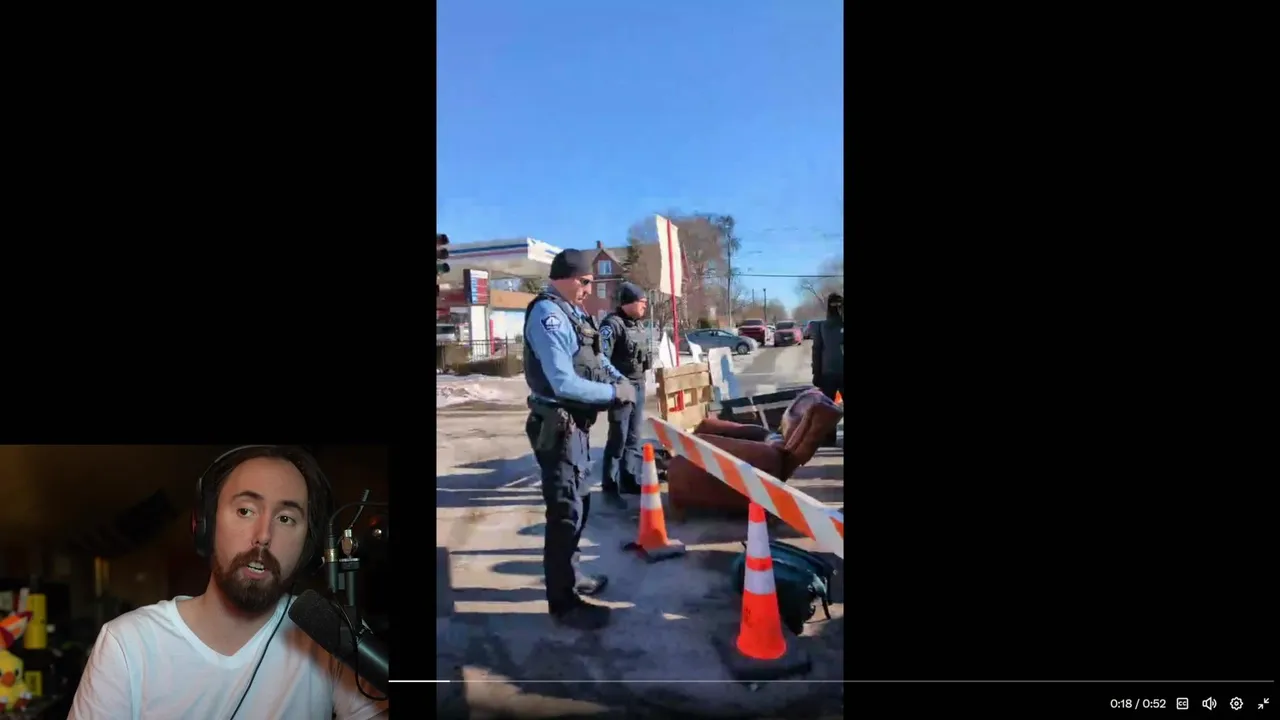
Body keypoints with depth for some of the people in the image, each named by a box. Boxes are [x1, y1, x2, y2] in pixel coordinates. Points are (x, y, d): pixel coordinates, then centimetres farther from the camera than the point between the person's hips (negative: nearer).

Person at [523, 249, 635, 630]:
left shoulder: (572, 312, 10)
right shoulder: (548, 314, -21)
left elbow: (594, 357, 19)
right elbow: (564, 383, -29)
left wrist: (618, 378, 0)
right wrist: (615, 393, -19)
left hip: (575, 423, 10)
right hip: (558, 426, -10)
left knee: (579, 503, 22)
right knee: (566, 512, -2)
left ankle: (568, 575, 39)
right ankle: (563, 602, 11)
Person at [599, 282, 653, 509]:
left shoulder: (636, 325, 15)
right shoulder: (613, 324, -15)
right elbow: (601, 357, -23)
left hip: (638, 386, 9)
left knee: (633, 437, 15)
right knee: (618, 438, -4)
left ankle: (631, 479, 26)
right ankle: (610, 487, 4)